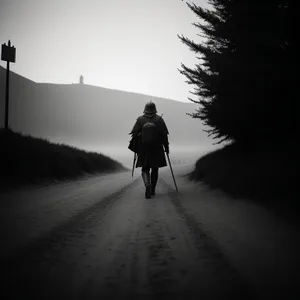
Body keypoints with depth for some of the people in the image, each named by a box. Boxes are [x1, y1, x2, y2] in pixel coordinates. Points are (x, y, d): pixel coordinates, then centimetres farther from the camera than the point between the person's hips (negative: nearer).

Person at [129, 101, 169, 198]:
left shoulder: (140, 120, -5)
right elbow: (164, 134, -6)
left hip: (143, 149, 0)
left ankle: (147, 184, -18)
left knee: (145, 169, 10)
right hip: (157, 149, 0)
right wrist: (166, 147, 5)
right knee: (154, 169, 14)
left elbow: (134, 134, -3)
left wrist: (135, 148, 9)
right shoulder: (159, 119, -7)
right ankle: (152, 190, 18)